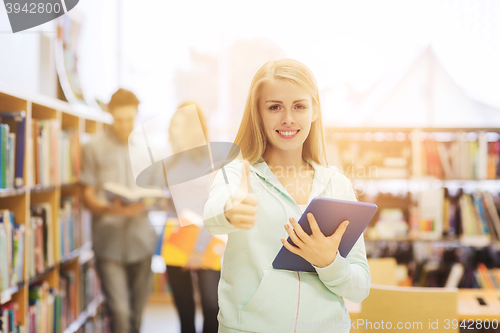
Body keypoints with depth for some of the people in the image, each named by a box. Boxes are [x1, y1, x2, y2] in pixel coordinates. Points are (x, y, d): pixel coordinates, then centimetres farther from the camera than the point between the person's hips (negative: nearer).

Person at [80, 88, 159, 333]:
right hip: (109, 241, -3)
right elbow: (88, 197, 0)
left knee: (137, 312, 11)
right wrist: (110, 209, -21)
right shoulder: (94, 147, 1)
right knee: (120, 312, -12)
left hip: (141, 238, 3)